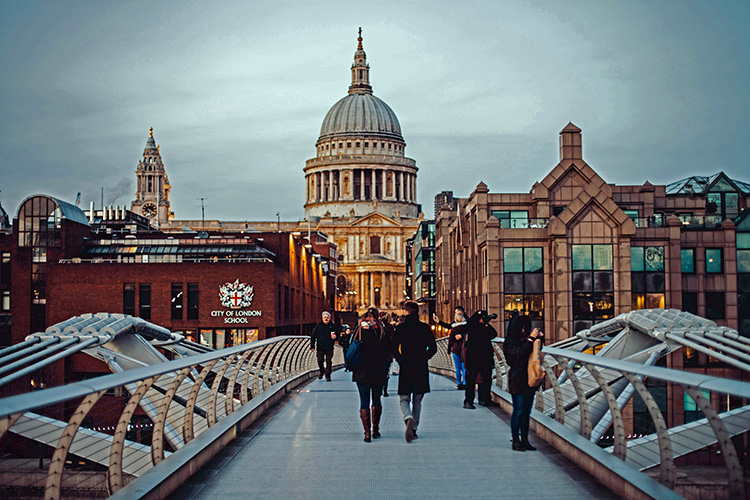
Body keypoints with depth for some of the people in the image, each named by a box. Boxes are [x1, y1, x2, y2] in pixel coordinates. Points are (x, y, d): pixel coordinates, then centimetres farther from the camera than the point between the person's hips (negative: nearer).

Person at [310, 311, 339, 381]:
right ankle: (321, 371, 26)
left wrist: (335, 337, -12)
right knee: (320, 361, 0)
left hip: (329, 348, 0)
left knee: (328, 361, -1)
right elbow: (313, 336, 6)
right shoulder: (318, 326, 4)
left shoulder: (333, 326, 5)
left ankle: (328, 375, 9)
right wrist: (312, 346, 2)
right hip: (320, 347, 0)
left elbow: (338, 336, 13)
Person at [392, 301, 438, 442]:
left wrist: (401, 361, 4)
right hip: (422, 369, 2)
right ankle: (414, 428, 18)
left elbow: (394, 349, -8)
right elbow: (433, 348, 0)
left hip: (406, 368, -2)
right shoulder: (425, 328, 1)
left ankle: (409, 419, -24)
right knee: (417, 401, 15)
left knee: (404, 399, 5)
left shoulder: (400, 328, -4)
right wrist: (423, 359, 10)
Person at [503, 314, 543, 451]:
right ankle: (516, 441, 5)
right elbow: (521, 353, -21)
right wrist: (531, 339, -19)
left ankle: (524, 440, 16)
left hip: (529, 380, 7)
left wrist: (539, 337, 7)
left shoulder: (525, 339, 11)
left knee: (526, 412, 10)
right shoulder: (509, 343, -7)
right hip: (517, 380, -7)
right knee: (518, 411, -3)